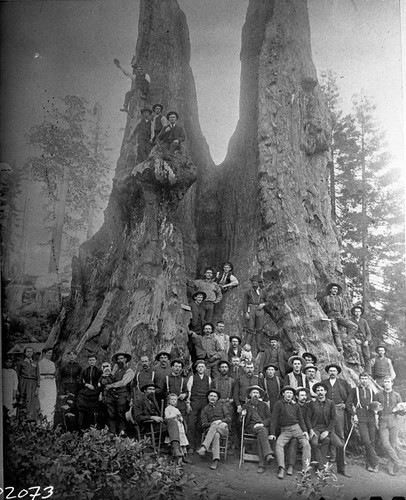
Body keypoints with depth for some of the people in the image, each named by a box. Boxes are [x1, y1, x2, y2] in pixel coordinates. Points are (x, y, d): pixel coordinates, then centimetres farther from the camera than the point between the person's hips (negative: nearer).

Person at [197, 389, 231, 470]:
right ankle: (216, 460, -45)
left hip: (223, 428, 0)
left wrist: (220, 421, -15)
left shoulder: (222, 406, 15)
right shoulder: (205, 410, 15)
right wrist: (211, 423, -17)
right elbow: (204, 425, 4)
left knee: (214, 427, -36)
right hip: (211, 429, 1)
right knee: (216, 435, -37)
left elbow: (229, 419, 5)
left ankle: (204, 448, -46)